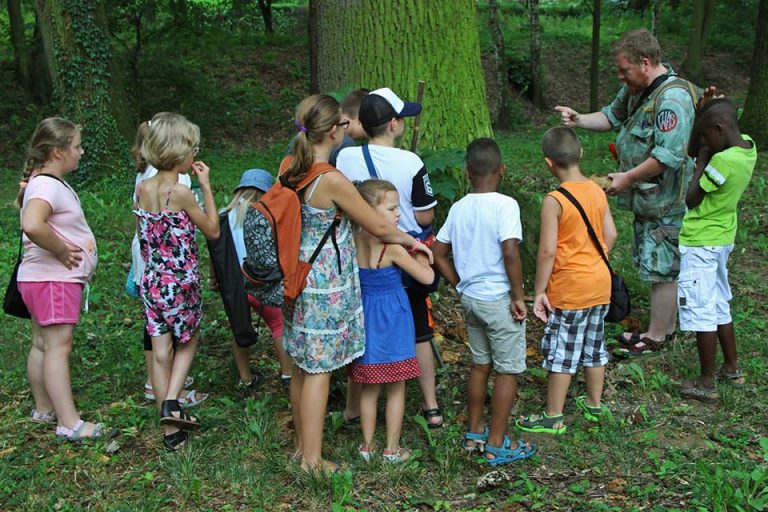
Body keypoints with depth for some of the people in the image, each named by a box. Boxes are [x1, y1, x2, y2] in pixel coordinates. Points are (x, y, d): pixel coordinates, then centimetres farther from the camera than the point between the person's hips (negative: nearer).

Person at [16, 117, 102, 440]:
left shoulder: (42, 183, 13)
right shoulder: (48, 186, -20)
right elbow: (32, 225, -38)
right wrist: (62, 250, -24)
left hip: (45, 279, 11)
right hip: (53, 280, -11)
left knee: (43, 345, 16)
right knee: (58, 346, -10)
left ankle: (44, 409, 28)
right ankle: (70, 424, -9)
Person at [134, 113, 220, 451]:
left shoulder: (142, 189, 1)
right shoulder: (181, 193, -18)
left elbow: (142, 235, 11)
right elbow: (213, 231, -6)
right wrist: (206, 186, -4)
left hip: (152, 281, 5)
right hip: (181, 282, -5)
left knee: (160, 351, 9)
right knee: (189, 342, 19)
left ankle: (171, 430, 18)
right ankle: (171, 402, 0)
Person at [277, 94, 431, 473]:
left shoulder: (288, 167, 0)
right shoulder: (332, 180, -22)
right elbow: (379, 228, -13)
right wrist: (413, 242, 5)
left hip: (298, 280, 8)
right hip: (326, 288, -8)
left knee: (302, 366, 18)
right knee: (319, 370, 3)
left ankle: (302, 445, 33)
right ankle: (312, 458, 15)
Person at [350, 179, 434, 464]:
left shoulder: (355, 241, -4)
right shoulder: (392, 247, -20)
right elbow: (427, 277, -15)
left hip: (365, 317, 5)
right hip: (393, 318, -5)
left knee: (369, 388, 16)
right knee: (396, 389, 9)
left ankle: (368, 445, 25)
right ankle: (392, 449, 16)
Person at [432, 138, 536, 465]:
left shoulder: (458, 208, 2)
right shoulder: (505, 205, -16)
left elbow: (439, 253, 6)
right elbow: (510, 253, -25)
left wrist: (460, 285, 14)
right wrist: (518, 297, -15)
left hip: (470, 299, 6)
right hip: (499, 300, -6)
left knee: (480, 365, 20)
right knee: (508, 371, 6)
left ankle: (474, 434, 31)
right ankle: (496, 445, 12)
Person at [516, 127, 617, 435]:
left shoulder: (554, 201, -20)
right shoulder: (597, 191, 0)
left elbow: (547, 251, -21)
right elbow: (610, 235, 7)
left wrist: (539, 291, -12)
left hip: (569, 290, -7)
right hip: (600, 283, 7)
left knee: (562, 353, 4)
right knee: (594, 346, 19)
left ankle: (553, 418, 14)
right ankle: (594, 404, 34)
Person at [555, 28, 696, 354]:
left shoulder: (672, 98, -24)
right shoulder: (637, 89, 7)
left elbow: (669, 155, -29)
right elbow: (613, 116, 19)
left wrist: (627, 177, -21)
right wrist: (579, 120, 0)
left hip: (666, 204, -10)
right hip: (648, 200, 10)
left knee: (662, 269, 2)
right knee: (661, 267, 19)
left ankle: (656, 336, 15)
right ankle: (668, 326, 32)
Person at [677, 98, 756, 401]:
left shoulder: (723, 161, -26)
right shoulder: (747, 146, 1)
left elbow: (691, 200, -16)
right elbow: (691, 151, 11)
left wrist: (701, 162, -9)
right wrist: (701, 112, 0)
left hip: (700, 244, -9)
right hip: (722, 239, 9)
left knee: (701, 312, 1)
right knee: (719, 307, 21)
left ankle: (706, 384, 10)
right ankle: (732, 369, 33)